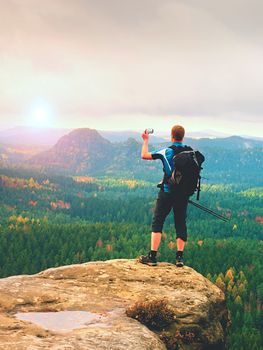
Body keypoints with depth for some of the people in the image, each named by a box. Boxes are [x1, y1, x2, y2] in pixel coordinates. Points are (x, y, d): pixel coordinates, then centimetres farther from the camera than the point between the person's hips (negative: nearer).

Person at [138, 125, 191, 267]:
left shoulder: (166, 152, -10)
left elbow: (144, 155, -3)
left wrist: (146, 141, 12)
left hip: (167, 192, -3)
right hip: (184, 193, 3)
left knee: (157, 223, 2)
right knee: (181, 224, 10)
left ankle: (152, 257, -1)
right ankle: (179, 257, 8)